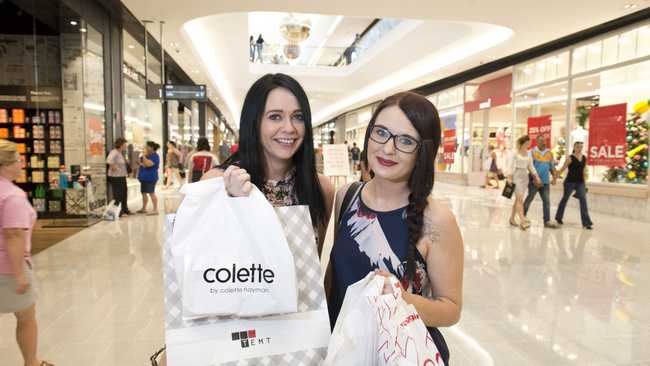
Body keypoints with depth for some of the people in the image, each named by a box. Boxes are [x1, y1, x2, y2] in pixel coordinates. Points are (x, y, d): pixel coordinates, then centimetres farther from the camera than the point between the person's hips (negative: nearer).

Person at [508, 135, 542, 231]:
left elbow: (531, 166, 12)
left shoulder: (529, 153, 10)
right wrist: (510, 177, -14)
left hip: (525, 177, 6)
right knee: (520, 199, -12)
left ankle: (512, 218, 21)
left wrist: (536, 176, 6)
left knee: (518, 199, 9)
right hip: (517, 176, -6)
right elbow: (512, 165, -9)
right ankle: (522, 221, -18)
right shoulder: (515, 152, -6)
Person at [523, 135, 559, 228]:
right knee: (529, 199, 6)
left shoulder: (549, 153, 9)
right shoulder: (532, 152, -7)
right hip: (534, 181, -5)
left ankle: (547, 221, 6)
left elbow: (552, 166, 15)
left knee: (547, 201, 2)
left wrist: (554, 178, 3)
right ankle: (523, 216, 21)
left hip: (545, 182, 5)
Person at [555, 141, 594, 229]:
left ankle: (586, 222, -8)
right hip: (570, 182, -4)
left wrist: (583, 181, 17)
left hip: (580, 182, 4)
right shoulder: (570, 158, -10)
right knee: (565, 199, 10)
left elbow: (584, 170, 15)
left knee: (583, 200, -7)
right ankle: (559, 217, 29)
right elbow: (562, 169, -10)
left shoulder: (584, 158, 6)